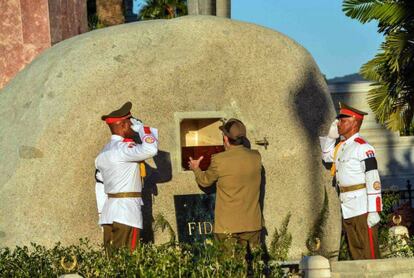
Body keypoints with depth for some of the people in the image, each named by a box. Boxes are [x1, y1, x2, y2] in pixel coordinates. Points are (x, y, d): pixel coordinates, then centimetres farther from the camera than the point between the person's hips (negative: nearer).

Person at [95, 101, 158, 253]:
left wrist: (102, 212, 23)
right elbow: (150, 150, -27)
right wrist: (141, 127, -9)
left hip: (109, 211, 9)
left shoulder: (103, 153, 18)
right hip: (127, 211, -9)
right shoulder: (122, 148, -11)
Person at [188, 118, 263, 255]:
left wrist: (196, 169, 26)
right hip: (252, 224, 4)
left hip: (227, 226, -4)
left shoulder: (219, 160, -13)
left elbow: (205, 181, 5)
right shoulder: (256, 157, -1)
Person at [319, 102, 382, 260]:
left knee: (369, 254, -6)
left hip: (363, 211, -9)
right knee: (356, 253, 11)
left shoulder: (363, 148, -13)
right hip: (347, 211, 9)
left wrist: (373, 211, -21)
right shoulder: (341, 146, 13)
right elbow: (326, 155, 35)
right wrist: (331, 135, 17)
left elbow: (373, 181, -17)